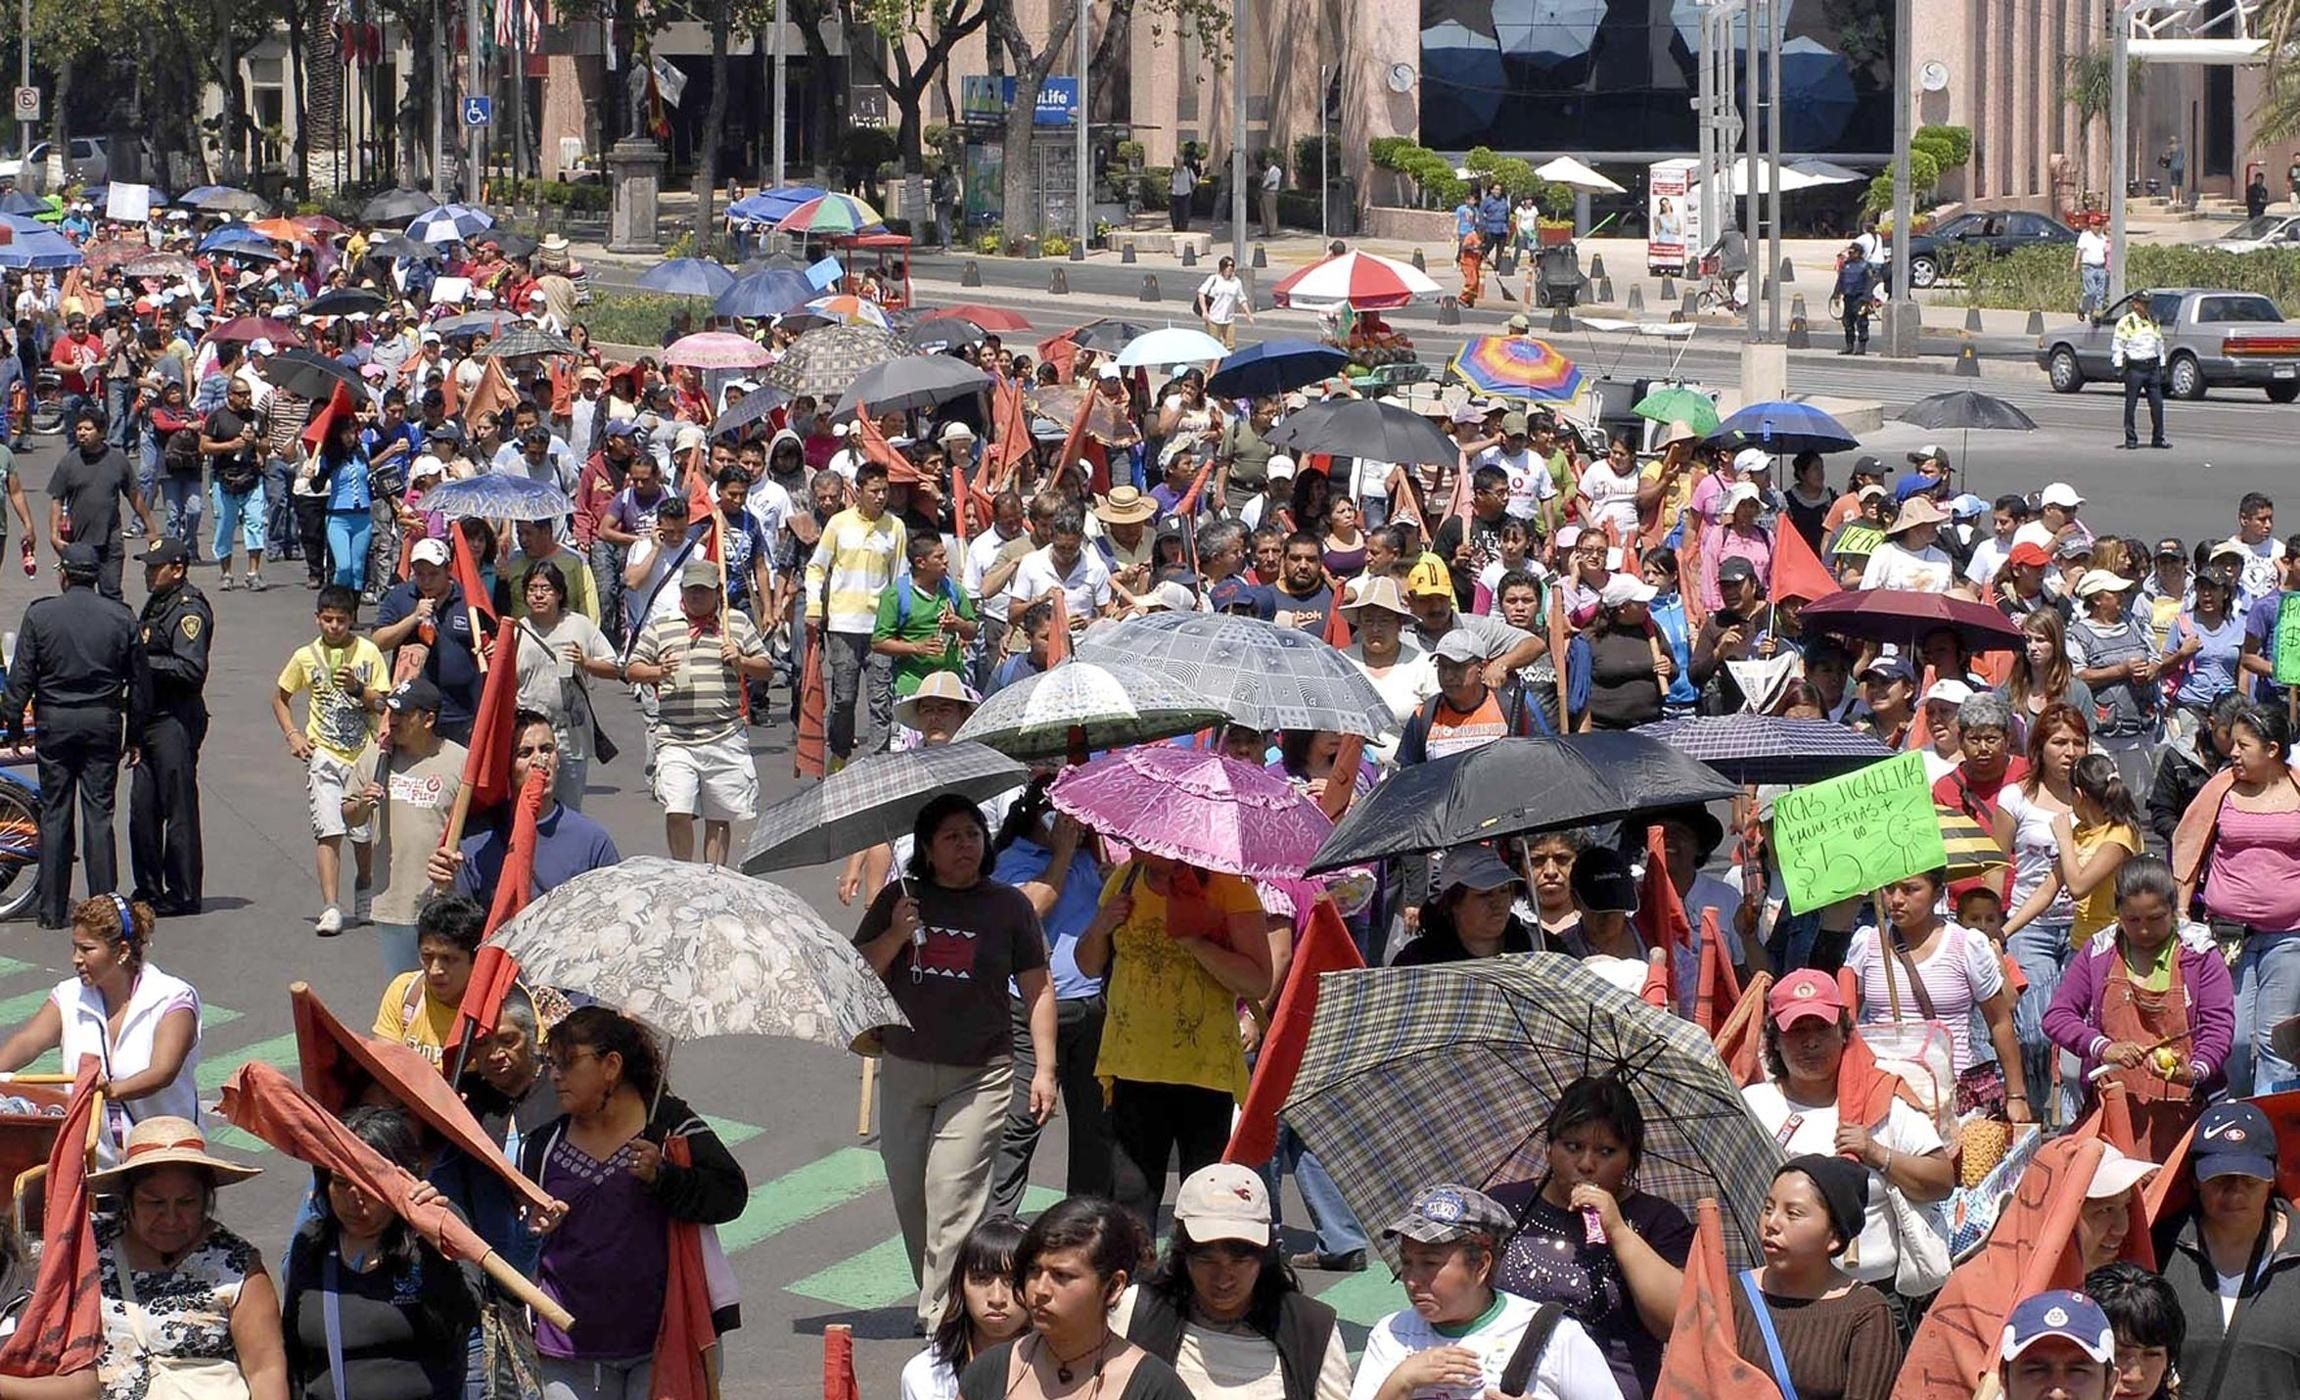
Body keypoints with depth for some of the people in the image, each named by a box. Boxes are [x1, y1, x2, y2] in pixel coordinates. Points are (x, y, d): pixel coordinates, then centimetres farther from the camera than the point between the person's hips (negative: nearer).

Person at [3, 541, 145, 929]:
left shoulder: (40, 614, -5)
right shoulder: (120, 616, 0)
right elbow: (138, 682, 4)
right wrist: (135, 733, 12)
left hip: (54, 722, -1)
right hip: (104, 722, 1)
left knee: (54, 814, 5)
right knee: (99, 813, 4)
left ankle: (51, 909, 7)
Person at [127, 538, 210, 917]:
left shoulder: (190, 611, -12)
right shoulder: (156, 604, 16)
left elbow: (191, 670, -21)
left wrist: (144, 662, -19)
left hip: (177, 723, -9)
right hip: (149, 720, 9)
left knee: (179, 811, -3)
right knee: (142, 808, 10)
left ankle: (183, 896, 2)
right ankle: (148, 892, 18)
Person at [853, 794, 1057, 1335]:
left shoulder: (1009, 905, 2)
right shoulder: (900, 899, 6)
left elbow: (1038, 990, 5)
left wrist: (1044, 1068, -1)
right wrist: (896, 936, -13)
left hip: (979, 1075, -3)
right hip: (905, 1069, 3)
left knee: (953, 1196, -14)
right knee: (909, 1195, 8)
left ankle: (943, 1321, -17)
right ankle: (932, 1296, 25)